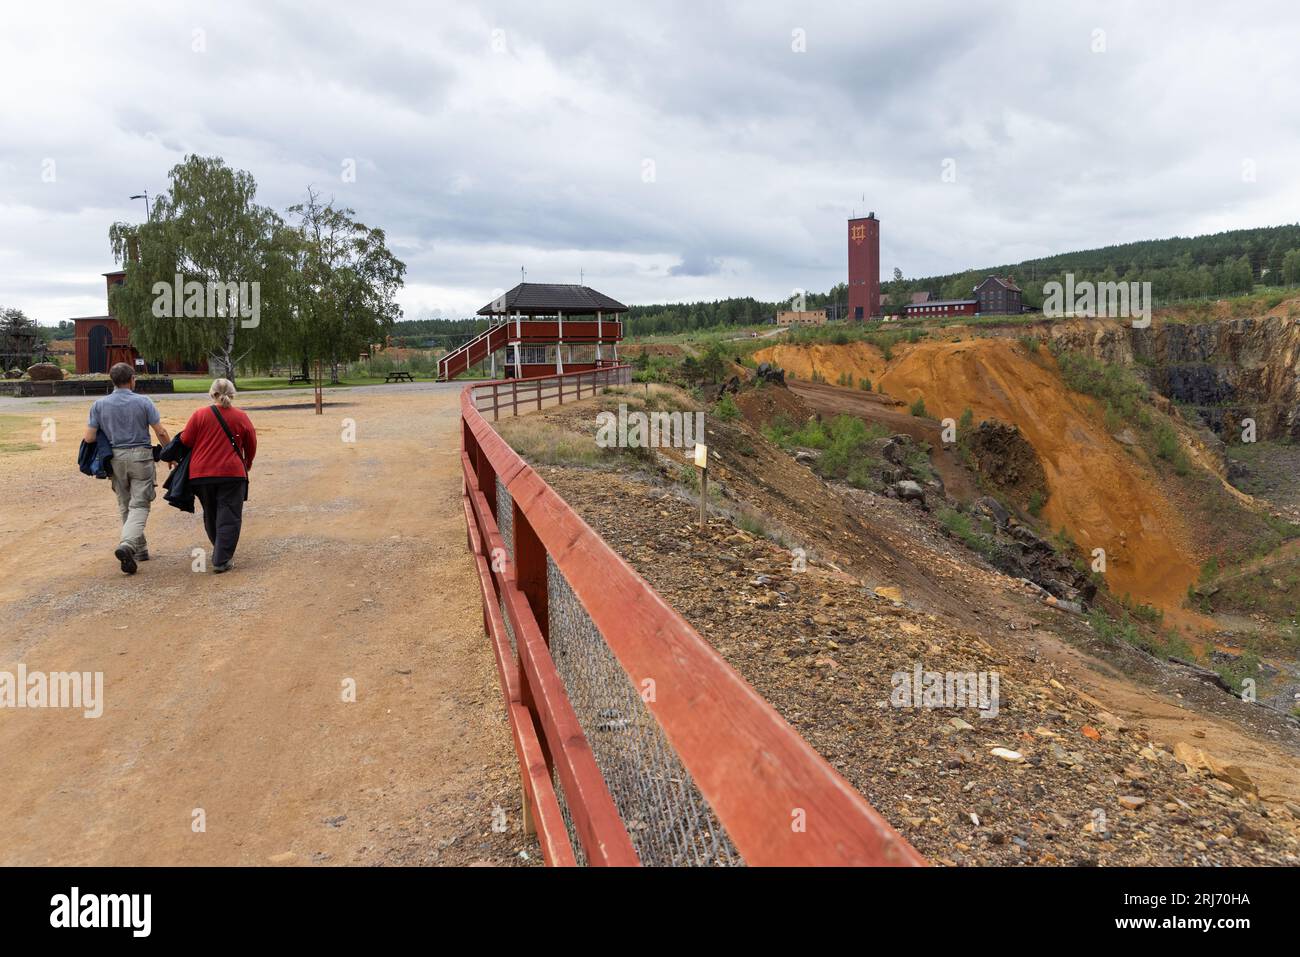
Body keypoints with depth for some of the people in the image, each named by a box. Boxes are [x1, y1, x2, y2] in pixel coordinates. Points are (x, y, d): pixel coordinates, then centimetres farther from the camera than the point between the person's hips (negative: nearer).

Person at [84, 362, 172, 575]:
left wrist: (108, 435, 19)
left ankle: (140, 549, 23)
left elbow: (89, 438, -2)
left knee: (125, 505, 16)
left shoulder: (100, 404, 0)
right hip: (141, 455, -3)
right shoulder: (143, 401, -5)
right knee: (139, 505, -1)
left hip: (116, 458, 3)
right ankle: (127, 545, -23)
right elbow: (161, 433, -6)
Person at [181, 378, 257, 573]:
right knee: (228, 518, 2)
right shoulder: (240, 417, -2)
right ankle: (221, 560, -5)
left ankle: (221, 554, 32)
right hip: (231, 473, -2)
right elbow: (251, 445, 7)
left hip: (201, 473, 2)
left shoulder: (199, 415, -3)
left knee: (210, 516, 19)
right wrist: (247, 464, 26)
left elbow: (185, 441, 0)